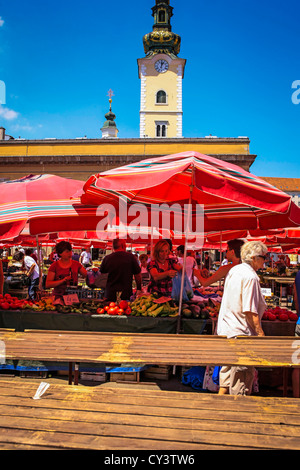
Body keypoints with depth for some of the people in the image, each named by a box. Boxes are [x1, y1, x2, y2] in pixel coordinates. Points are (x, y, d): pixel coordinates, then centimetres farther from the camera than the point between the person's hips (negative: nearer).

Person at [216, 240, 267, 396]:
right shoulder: (251, 277, -18)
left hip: (225, 330, 9)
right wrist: (260, 333, -14)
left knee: (228, 370, 19)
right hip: (241, 333, -9)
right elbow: (250, 311, -22)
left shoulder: (234, 270, 9)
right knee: (243, 376, 4)